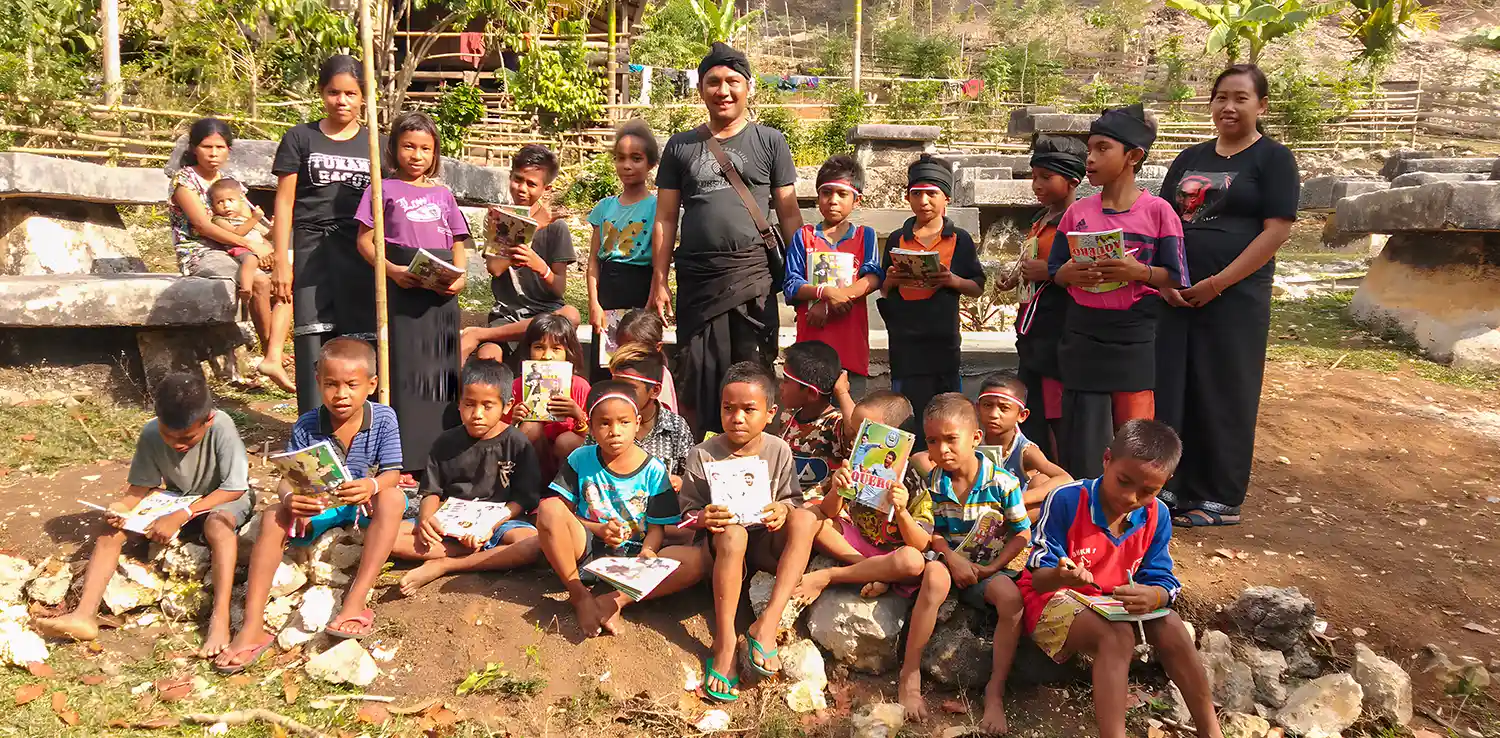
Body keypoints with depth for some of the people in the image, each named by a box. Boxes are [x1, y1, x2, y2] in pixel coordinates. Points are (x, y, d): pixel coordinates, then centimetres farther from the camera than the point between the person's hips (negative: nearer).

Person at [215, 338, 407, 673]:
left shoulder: (383, 418, -11)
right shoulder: (306, 427, -8)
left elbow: (391, 474, -17)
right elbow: (287, 479, -11)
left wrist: (371, 486, -41)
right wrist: (290, 499, -36)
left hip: (366, 505, -2)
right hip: (317, 508, 2)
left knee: (393, 498, -33)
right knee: (274, 515, -25)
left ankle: (356, 603, -38)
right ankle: (253, 625, -29)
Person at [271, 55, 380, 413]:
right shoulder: (300, 138, 8)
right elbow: (284, 202, 5)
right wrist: (281, 260, -1)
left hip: (362, 254, 1)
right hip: (313, 252, -1)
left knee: (361, 343, -2)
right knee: (314, 343, -5)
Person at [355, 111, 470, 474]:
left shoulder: (443, 194, 18)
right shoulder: (385, 189, 8)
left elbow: (458, 244, 17)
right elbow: (365, 240, 2)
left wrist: (460, 276, -3)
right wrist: (392, 270, -15)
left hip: (441, 291, 4)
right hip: (401, 287, -3)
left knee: (442, 370, 4)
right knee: (404, 369, -5)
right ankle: (403, 460, -1)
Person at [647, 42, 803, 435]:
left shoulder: (770, 142, 8)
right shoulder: (680, 146, 13)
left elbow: (789, 214, 7)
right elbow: (665, 219, 12)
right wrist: (659, 281, 4)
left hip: (752, 274, -2)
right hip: (696, 276, 2)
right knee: (694, 377, 5)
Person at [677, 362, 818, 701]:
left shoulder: (779, 451, 1)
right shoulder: (702, 455, -4)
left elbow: (793, 500, 6)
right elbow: (689, 512, 0)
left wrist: (783, 510, -17)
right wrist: (703, 518, -23)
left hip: (765, 544, 2)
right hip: (721, 544, -2)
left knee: (806, 518, -27)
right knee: (732, 533, -38)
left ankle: (766, 624, -32)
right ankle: (724, 644, -34)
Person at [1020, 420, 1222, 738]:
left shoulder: (1156, 515, -6)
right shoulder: (1067, 500, -22)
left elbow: (1164, 581, -6)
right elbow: (1038, 579, -18)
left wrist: (1152, 596, -32)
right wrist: (1060, 577, -44)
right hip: (1054, 598, -5)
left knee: (1169, 624, -19)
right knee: (1117, 636, -32)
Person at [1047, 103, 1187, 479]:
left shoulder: (1157, 211, -4)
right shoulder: (1077, 212, 5)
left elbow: (1175, 278, -3)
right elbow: (1054, 270, 10)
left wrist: (1139, 271, -20)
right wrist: (1071, 273, -11)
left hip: (1134, 337, -3)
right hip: (1083, 335, 3)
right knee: (1081, 435, 7)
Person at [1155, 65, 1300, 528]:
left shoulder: (1273, 159, -1)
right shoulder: (1190, 159, 15)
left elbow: (1277, 230, -9)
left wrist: (1218, 283, -15)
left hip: (1235, 298, -5)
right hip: (1176, 296, 5)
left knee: (1223, 395, 1)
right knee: (1170, 389, 4)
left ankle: (1219, 499, 13)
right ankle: (1171, 486, 15)